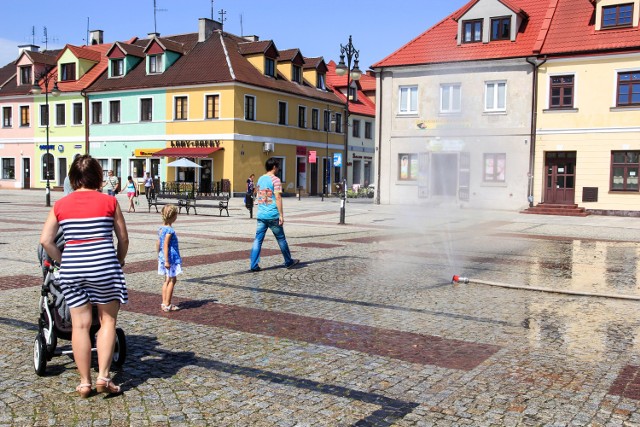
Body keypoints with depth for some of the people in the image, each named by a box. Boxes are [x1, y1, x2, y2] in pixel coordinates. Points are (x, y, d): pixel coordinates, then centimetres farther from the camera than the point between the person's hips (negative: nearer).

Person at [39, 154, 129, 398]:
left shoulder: (60, 205, 6)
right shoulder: (109, 202, 1)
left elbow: (45, 240, 2)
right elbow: (123, 238, 5)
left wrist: (62, 261, 15)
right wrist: (119, 262, 21)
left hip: (72, 268, 2)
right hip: (104, 264, -2)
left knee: (80, 324, 8)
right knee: (107, 320, 10)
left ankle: (84, 382, 14)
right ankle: (103, 376, 3)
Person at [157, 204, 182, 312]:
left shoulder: (161, 229, 8)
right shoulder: (170, 230, -19)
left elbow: (158, 243, 13)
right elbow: (166, 245, -22)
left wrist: (159, 255, 23)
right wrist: (166, 260, -22)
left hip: (162, 257, 9)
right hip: (171, 258, -9)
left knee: (167, 280, 17)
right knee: (172, 280, -1)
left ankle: (164, 303, 21)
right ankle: (167, 305, 2)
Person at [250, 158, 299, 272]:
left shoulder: (260, 179, 12)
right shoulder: (275, 180, -9)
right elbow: (278, 198, -14)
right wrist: (281, 215, -13)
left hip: (260, 215, 6)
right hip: (273, 215, -5)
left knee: (258, 239, 3)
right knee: (281, 239, 9)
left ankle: (254, 265, -4)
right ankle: (288, 262, 23)